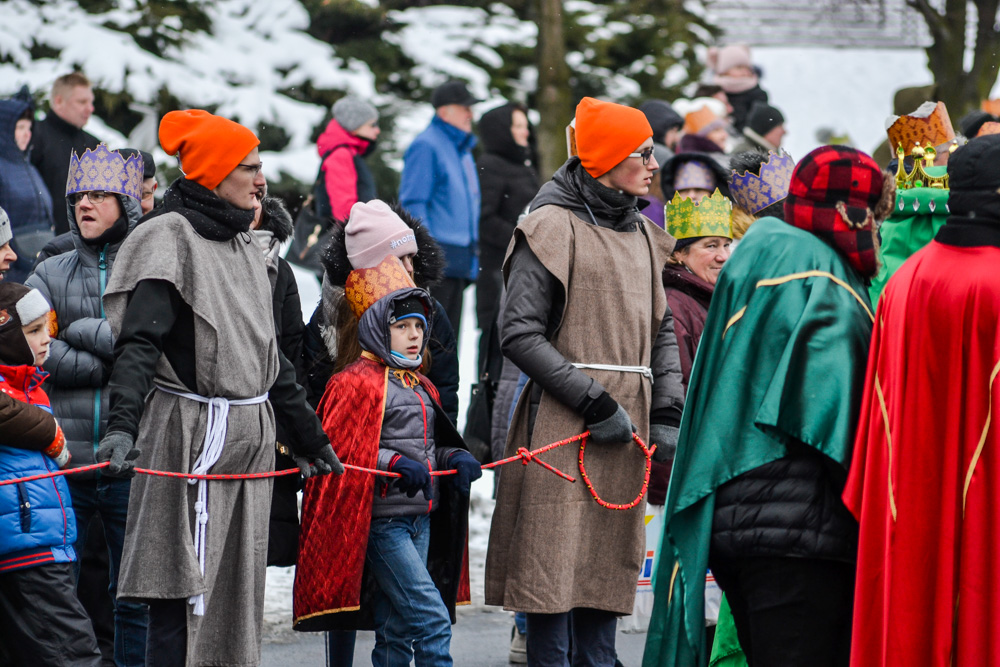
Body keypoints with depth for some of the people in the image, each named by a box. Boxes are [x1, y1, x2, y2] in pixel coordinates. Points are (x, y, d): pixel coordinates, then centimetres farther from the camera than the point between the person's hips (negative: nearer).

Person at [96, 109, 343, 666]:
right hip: (191, 435, -8)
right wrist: (122, 426, -34)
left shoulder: (246, 247, 17)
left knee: (237, 593, 8)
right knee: (182, 596, -10)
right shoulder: (170, 239, -9)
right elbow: (138, 342, -20)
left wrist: (310, 437, 29)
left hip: (249, 440, 8)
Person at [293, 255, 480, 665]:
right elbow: (339, 452, -14)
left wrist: (455, 459, 6)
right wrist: (395, 463, -24)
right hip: (381, 521, -9)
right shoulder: (358, 384, -8)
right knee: (432, 619, -15)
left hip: (420, 520, 9)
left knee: (396, 631, 10)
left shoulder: (421, 388, 18)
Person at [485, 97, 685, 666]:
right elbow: (519, 334, -11)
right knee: (555, 574, -6)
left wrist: (666, 415, 7)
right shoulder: (554, 227, -6)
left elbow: (662, 331, 20)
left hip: (627, 422, 7)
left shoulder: (643, 234, 16)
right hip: (564, 424, -7)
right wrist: (595, 402, -14)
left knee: (608, 568, 8)